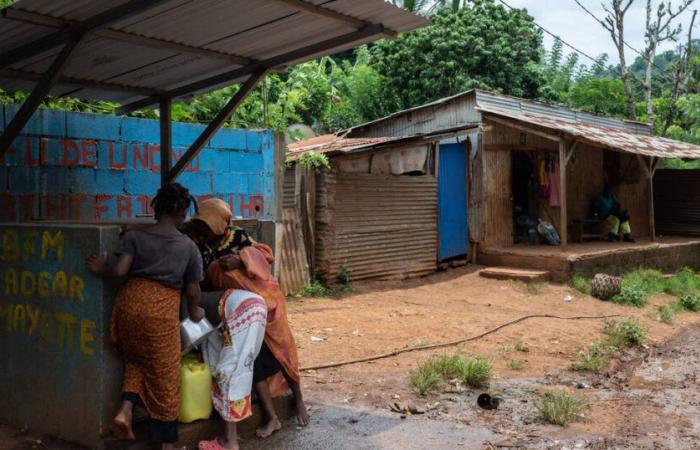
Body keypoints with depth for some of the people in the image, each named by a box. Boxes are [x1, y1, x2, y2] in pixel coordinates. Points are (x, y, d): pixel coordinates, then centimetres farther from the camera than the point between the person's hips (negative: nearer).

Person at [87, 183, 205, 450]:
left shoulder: (134, 236, 5)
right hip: (162, 309, -2)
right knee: (163, 374, 10)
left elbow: (120, 270, -8)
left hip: (130, 301, 2)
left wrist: (101, 269, 13)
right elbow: (192, 290, 6)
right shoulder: (189, 247, 4)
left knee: (135, 359, 26)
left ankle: (126, 409, 2)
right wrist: (194, 312, 25)